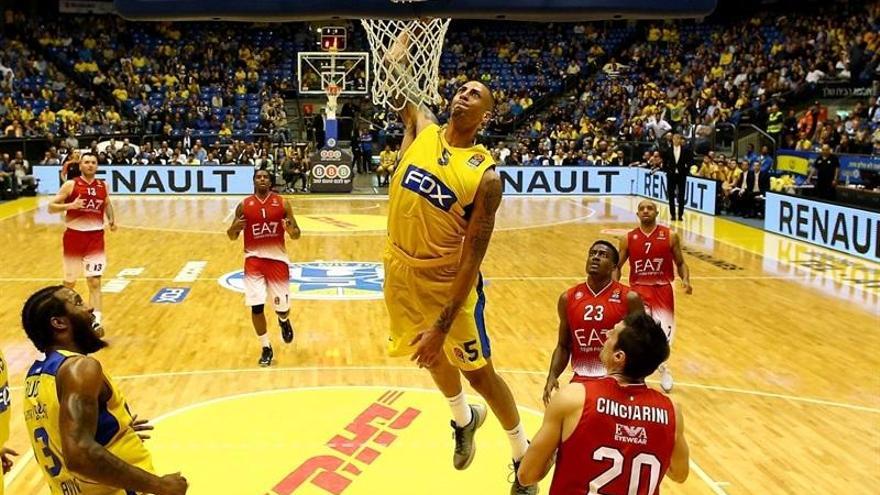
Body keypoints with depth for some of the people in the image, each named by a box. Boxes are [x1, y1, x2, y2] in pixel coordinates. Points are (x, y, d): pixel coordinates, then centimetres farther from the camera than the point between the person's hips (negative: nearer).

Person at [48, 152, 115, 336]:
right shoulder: (70, 185, -7)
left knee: (95, 282, -6)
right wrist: (70, 205, -25)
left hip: (96, 237, 2)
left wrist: (112, 220, 6)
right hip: (74, 236, -2)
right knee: (69, 281, 13)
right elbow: (51, 207, -7)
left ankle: (96, 320, -11)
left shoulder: (103, 186, 4)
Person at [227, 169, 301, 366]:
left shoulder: (282, 203, 0)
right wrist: (235, 228, -18)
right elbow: (231, 236, 5)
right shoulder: (244, 205, 1)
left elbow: (296, 234, 2)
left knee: (282, 307, 3)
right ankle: (266, 348, 12)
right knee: (256, 306, -6)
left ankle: (284, 321, 43)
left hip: (277, 258, 0)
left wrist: (291, 230, -21)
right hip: (254, 259, 0)